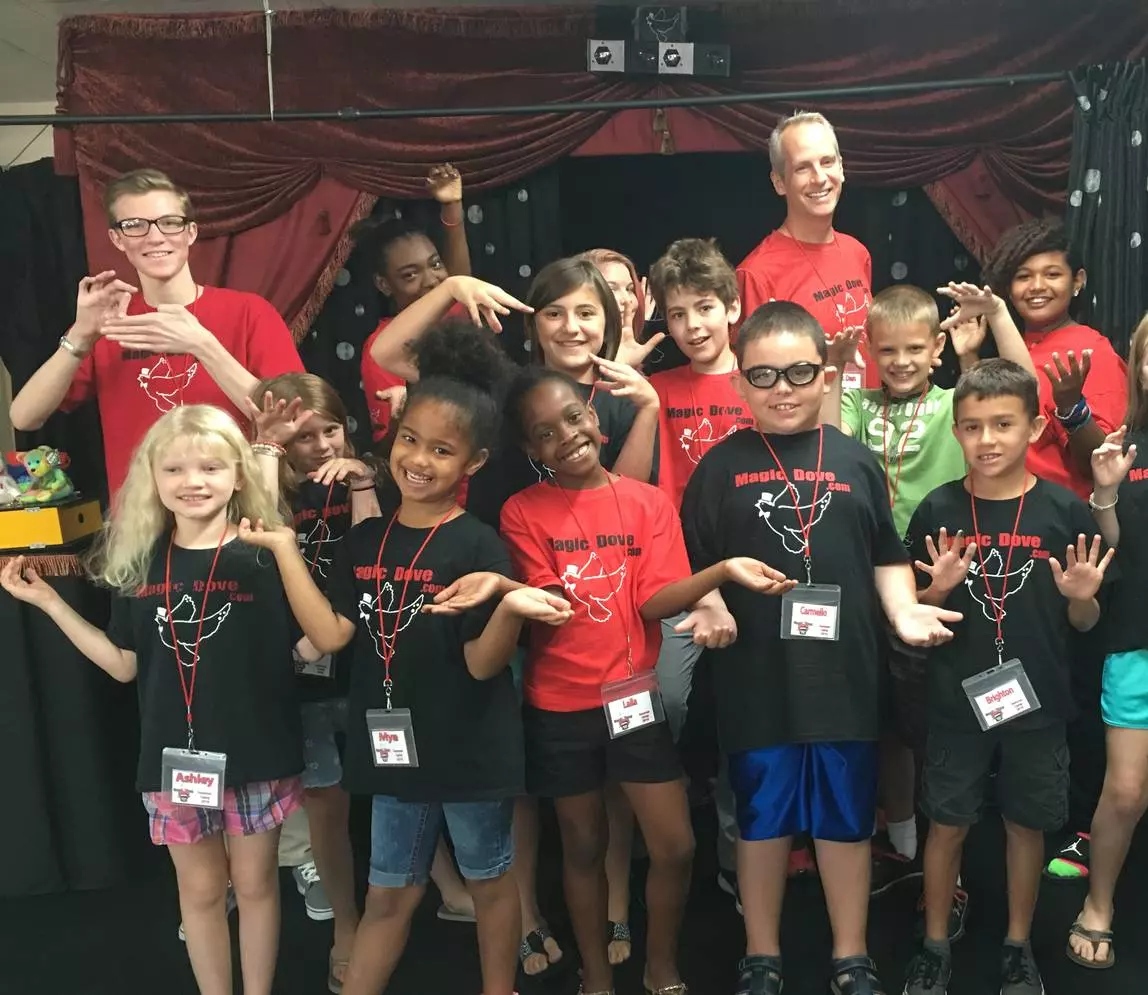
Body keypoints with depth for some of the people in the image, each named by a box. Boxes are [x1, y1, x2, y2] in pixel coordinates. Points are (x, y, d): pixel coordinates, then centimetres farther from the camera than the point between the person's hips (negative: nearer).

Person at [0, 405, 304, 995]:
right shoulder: (139, 562, 0)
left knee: (254, 883, 15)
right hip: (173, 754, 3)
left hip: (254, 752, -3)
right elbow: (125, 664, 6)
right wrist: (48, 601, 1)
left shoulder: (265, 555, -12)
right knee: (200, 889, 18)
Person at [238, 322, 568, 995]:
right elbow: (331, 636, -6)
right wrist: (285, 549, -5)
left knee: (489, 881, 18)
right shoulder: (366, 539, 1)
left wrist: (511, 608, -35)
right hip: (393, 744, 4)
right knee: (391, 893, 19)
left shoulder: (479, 547, -14)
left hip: (472, 750, -4)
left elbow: (483, 663, -15)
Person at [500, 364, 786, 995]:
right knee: (583, 846, 14)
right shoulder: (522, 512, -5)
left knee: (675, 848, 3)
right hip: (559, 706, 0)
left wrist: (723, 571, -26)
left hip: (637, 695, 1)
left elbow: (654, 600, -12)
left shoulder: (648, 502, -3)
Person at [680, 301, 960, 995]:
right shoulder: (722, 466, 0)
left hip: (845, 675, 1)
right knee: (762, 819, 13)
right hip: (756, 678, -1)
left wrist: (903, 611, -7)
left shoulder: (856, 461, 5)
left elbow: (888, 557, 10)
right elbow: (693, 566, 2)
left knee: (847, 819, 14)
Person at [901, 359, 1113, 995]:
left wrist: (1081, 597, -20)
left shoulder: (1064, 510, -7)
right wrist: (939, 589, -19)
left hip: (1037, 702, 0)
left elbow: (1083, 623, 1)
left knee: (1026, 825, 15)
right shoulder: (937, 511, -6)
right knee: (947, 824, 11)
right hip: (956, 702, 0)